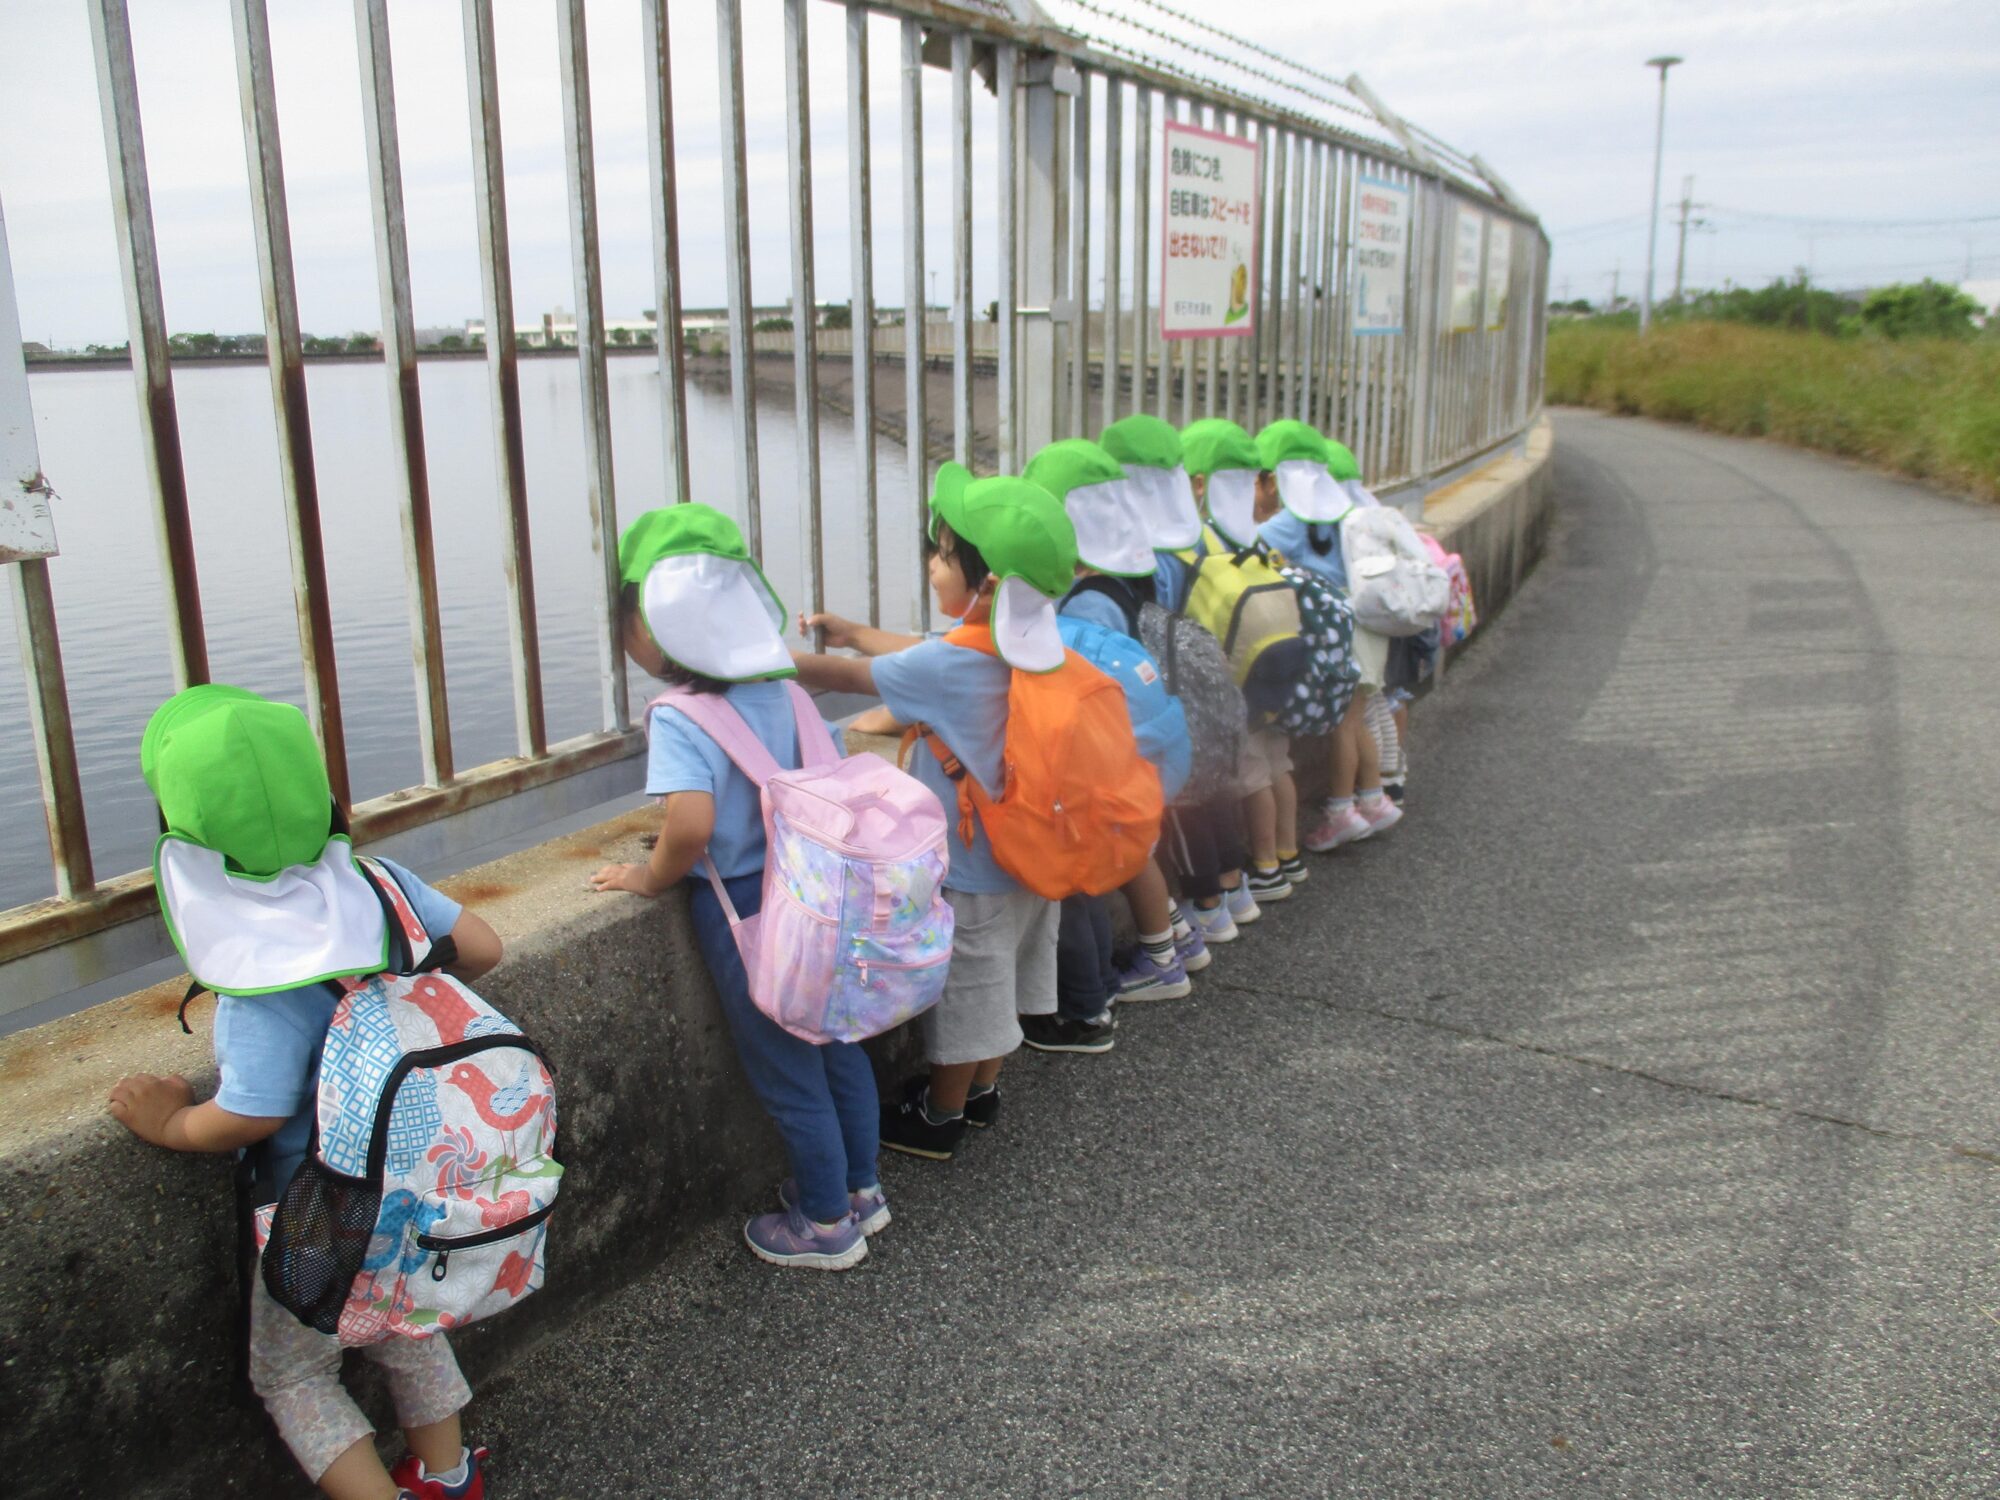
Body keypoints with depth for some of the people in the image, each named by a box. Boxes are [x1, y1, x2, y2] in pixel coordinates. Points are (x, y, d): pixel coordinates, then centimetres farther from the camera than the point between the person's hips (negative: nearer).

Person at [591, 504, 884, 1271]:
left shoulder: (678, 719, -21)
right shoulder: (780, 694, 0)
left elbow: (690, 828, -33)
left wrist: (649, 877, -13)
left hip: (738, 909, -7)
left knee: (785, 1071, 10)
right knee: (835, 1042, 22)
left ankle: (826, 1224, 27)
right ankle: (860, 1190, 40)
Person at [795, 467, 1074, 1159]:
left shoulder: (947, 667, -27)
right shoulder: (1034, 649, -5)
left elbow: (842, 676, -15)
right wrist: (853, 631, 16)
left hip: (967, 877, -7)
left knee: (963, 998, 11)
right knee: (998, 984, 23)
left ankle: (941, 1118, 30)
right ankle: (982, 1091, 42)